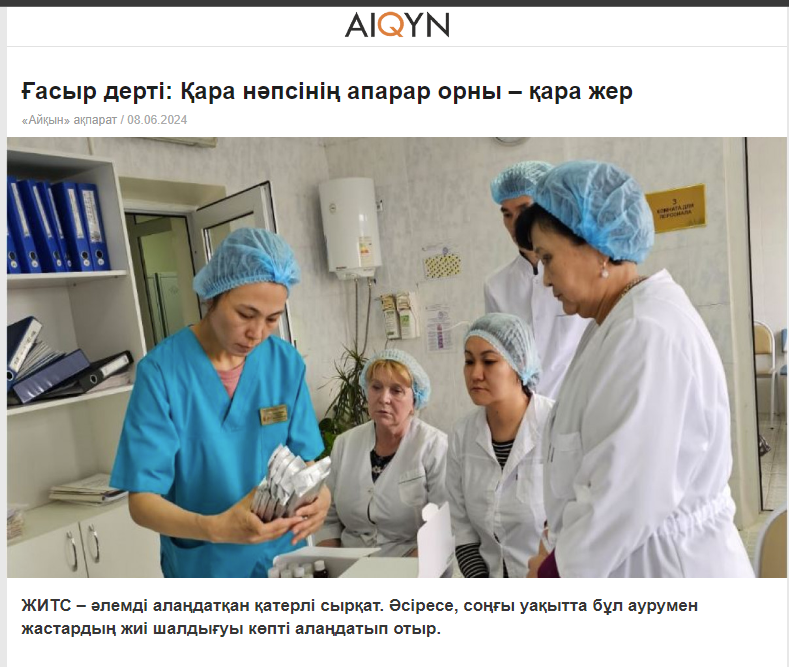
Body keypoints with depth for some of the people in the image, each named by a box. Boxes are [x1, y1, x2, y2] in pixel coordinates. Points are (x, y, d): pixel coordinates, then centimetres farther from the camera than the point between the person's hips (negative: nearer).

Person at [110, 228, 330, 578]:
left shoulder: (286, 363, -9)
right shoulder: (162, 369, -18)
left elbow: (305, 460, -3)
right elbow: (142, 501, -17)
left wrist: (318, 495, -25)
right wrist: (216, 528, -35)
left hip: (282, 556, 3)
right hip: (204, 567, -3)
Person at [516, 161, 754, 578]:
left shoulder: (647, 331, -24)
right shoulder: (619, 324, 7)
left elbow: (626, 498, -26)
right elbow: (603, 468, 7)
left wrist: (556, 567, -12)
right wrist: (560, 542, 2)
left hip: (662, 561, -8)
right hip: (624, 555, 8)